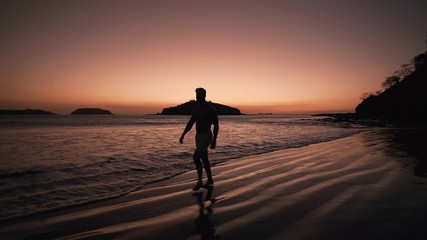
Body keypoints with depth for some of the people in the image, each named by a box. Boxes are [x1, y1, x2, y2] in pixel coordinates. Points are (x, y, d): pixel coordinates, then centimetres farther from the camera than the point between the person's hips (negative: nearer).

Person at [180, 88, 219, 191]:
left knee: (196, 157, -16)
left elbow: (216, 126, -11)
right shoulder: (195, 108, 9)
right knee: (204, 159, 14)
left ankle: (199, 181, -3)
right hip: (198, 136, 7)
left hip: (206, 136, -7)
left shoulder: (210, 109, -12)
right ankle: (210, 180, 27)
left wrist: (214, 140, -16)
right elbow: (190, 123, 16)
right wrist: (183, 135, 10)